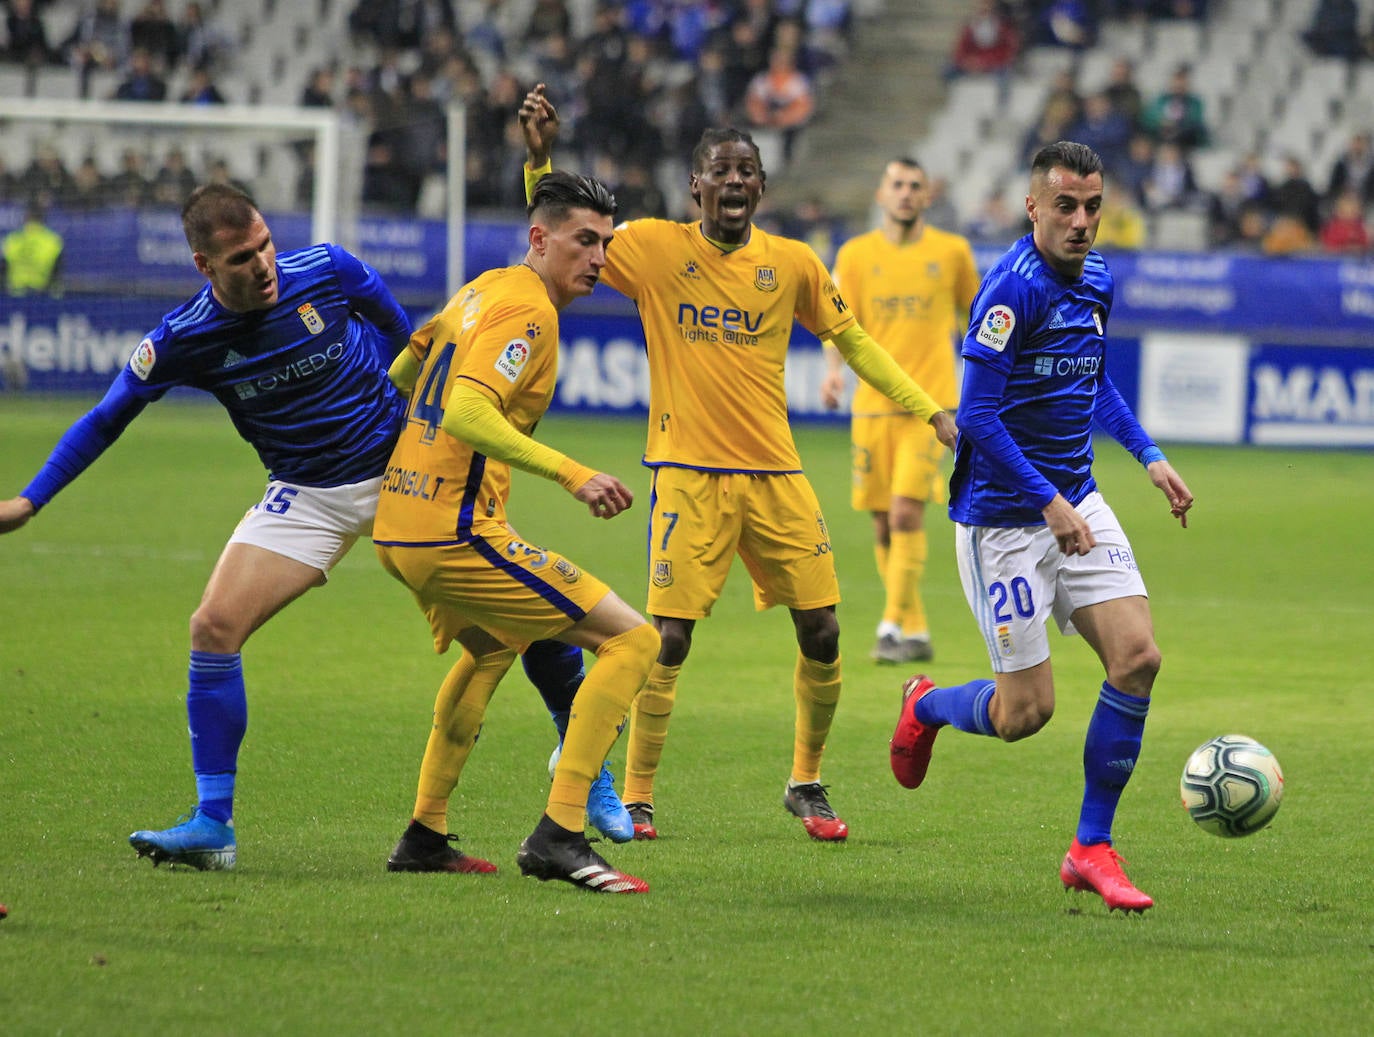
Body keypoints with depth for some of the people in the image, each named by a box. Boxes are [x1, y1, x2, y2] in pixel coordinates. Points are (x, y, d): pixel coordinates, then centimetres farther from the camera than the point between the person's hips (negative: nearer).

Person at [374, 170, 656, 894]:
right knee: (631, 640, -9)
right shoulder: (528, 310, -14)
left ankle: (424, 834, 39)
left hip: (397, 521, 10)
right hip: (454, 532, -10)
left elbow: (400, 371, 25)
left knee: (488, 648, 37)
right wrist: (570, 474, -33)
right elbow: (466, 412, -27)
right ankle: (558, 835, -16)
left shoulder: (484, 290, 15)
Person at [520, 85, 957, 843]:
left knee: (821, 633, 2)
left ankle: (806, 785, 22)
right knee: (669, 638, -8)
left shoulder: (792, 264, 5)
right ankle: (634, 797, 5)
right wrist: (540, 160, -14)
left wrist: (931, 412, 10)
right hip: (690, 475, -3)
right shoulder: (655, 248, -2)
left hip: (776, 475, 3)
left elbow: (854, 343, 15)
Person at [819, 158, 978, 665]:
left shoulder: (952, 252, 4)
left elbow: (973, 313, 17)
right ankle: (915, 633, 15)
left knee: (907, 513, -17)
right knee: (884, 527, 4)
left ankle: (894, 626, -14)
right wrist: (834, 370, -16)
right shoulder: (855, 254, 6)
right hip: (872, 404, 2)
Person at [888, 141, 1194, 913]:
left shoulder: (1098, 281, 6)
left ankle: (1093, 848, 1)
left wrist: (1150, 456, 14)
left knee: (1138, 655, -9)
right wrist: (1049, 505, -24)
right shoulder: (1014, 288, -19)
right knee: (1028, 711, -4)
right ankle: (925, 707, 32)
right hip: (1003, 517, -7)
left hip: (1076, 503, 7)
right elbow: (977, 418, -22)